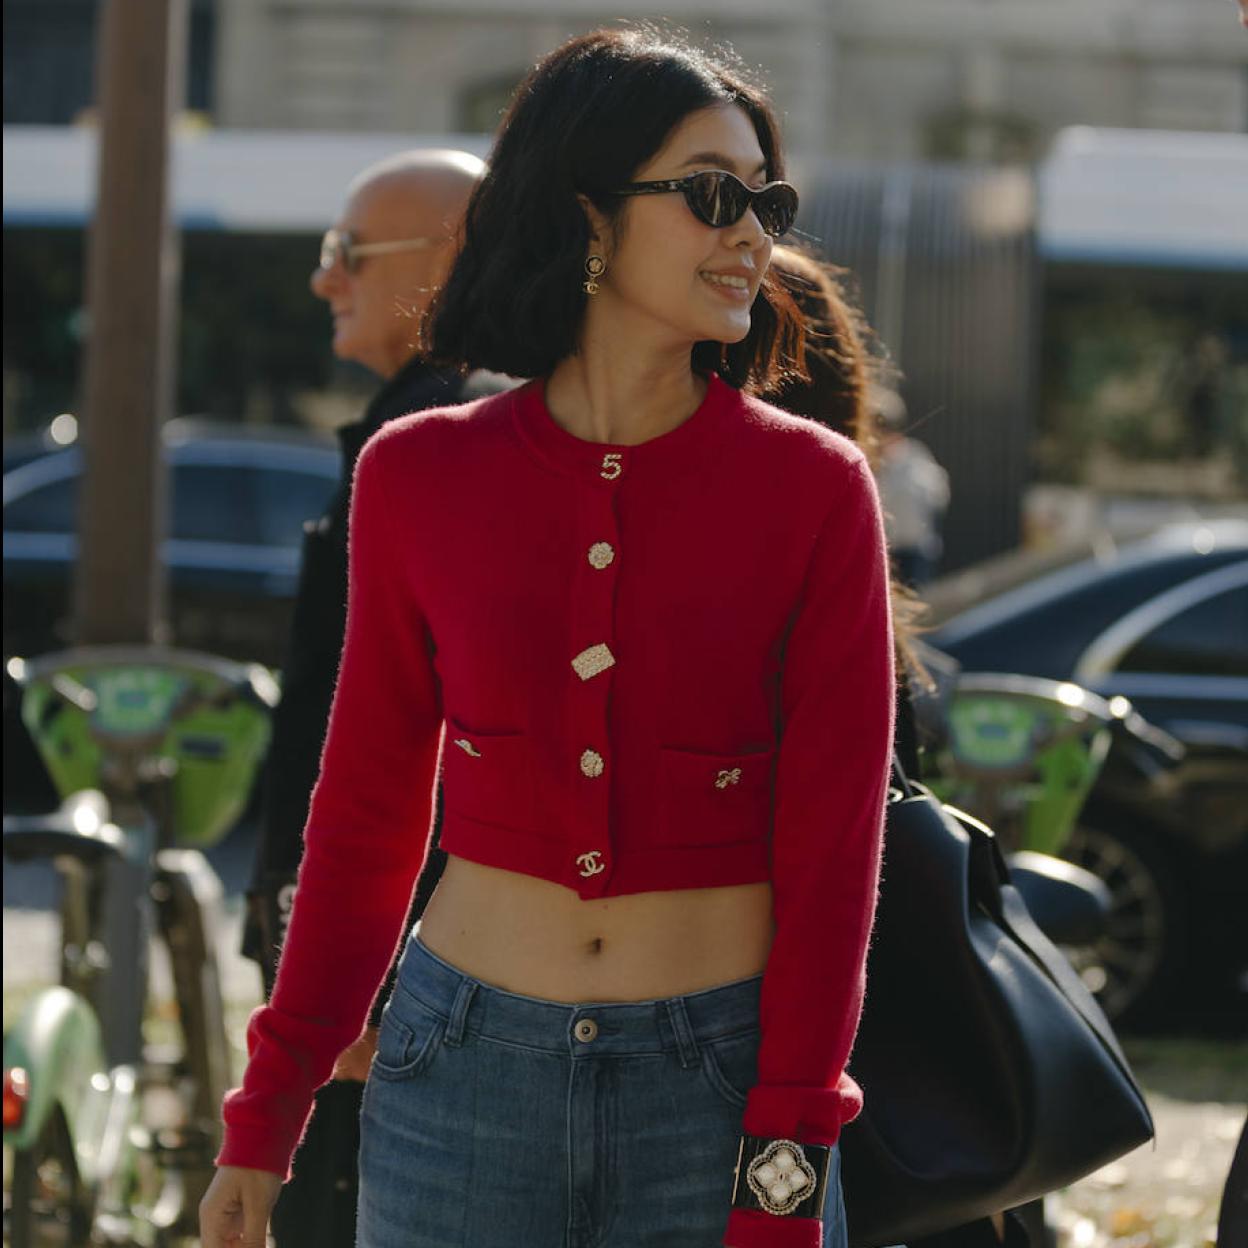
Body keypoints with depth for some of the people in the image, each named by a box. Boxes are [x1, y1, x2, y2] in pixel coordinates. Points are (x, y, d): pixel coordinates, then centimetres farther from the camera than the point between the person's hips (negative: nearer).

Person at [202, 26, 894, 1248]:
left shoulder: (811, 488, -4)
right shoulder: (419, 479, 0)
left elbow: (831, 854, -5)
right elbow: (365, 814, 9)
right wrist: (266, 1116, 10)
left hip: (719, 1088, -1)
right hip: (471, 1077, 1)